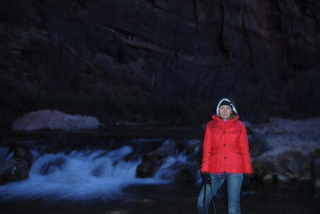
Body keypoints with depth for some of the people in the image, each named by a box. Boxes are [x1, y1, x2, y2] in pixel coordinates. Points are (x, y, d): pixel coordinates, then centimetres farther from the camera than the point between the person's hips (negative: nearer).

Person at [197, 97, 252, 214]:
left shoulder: (239, 126, 5)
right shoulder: (211, 125, 6)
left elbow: (244, 150, 5)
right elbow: (206, 150, 5)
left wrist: (247, 171, 1)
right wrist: (205, 171, -1)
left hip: (235, 171, -1)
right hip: (215, 171, 1)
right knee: (202, 201, 0)